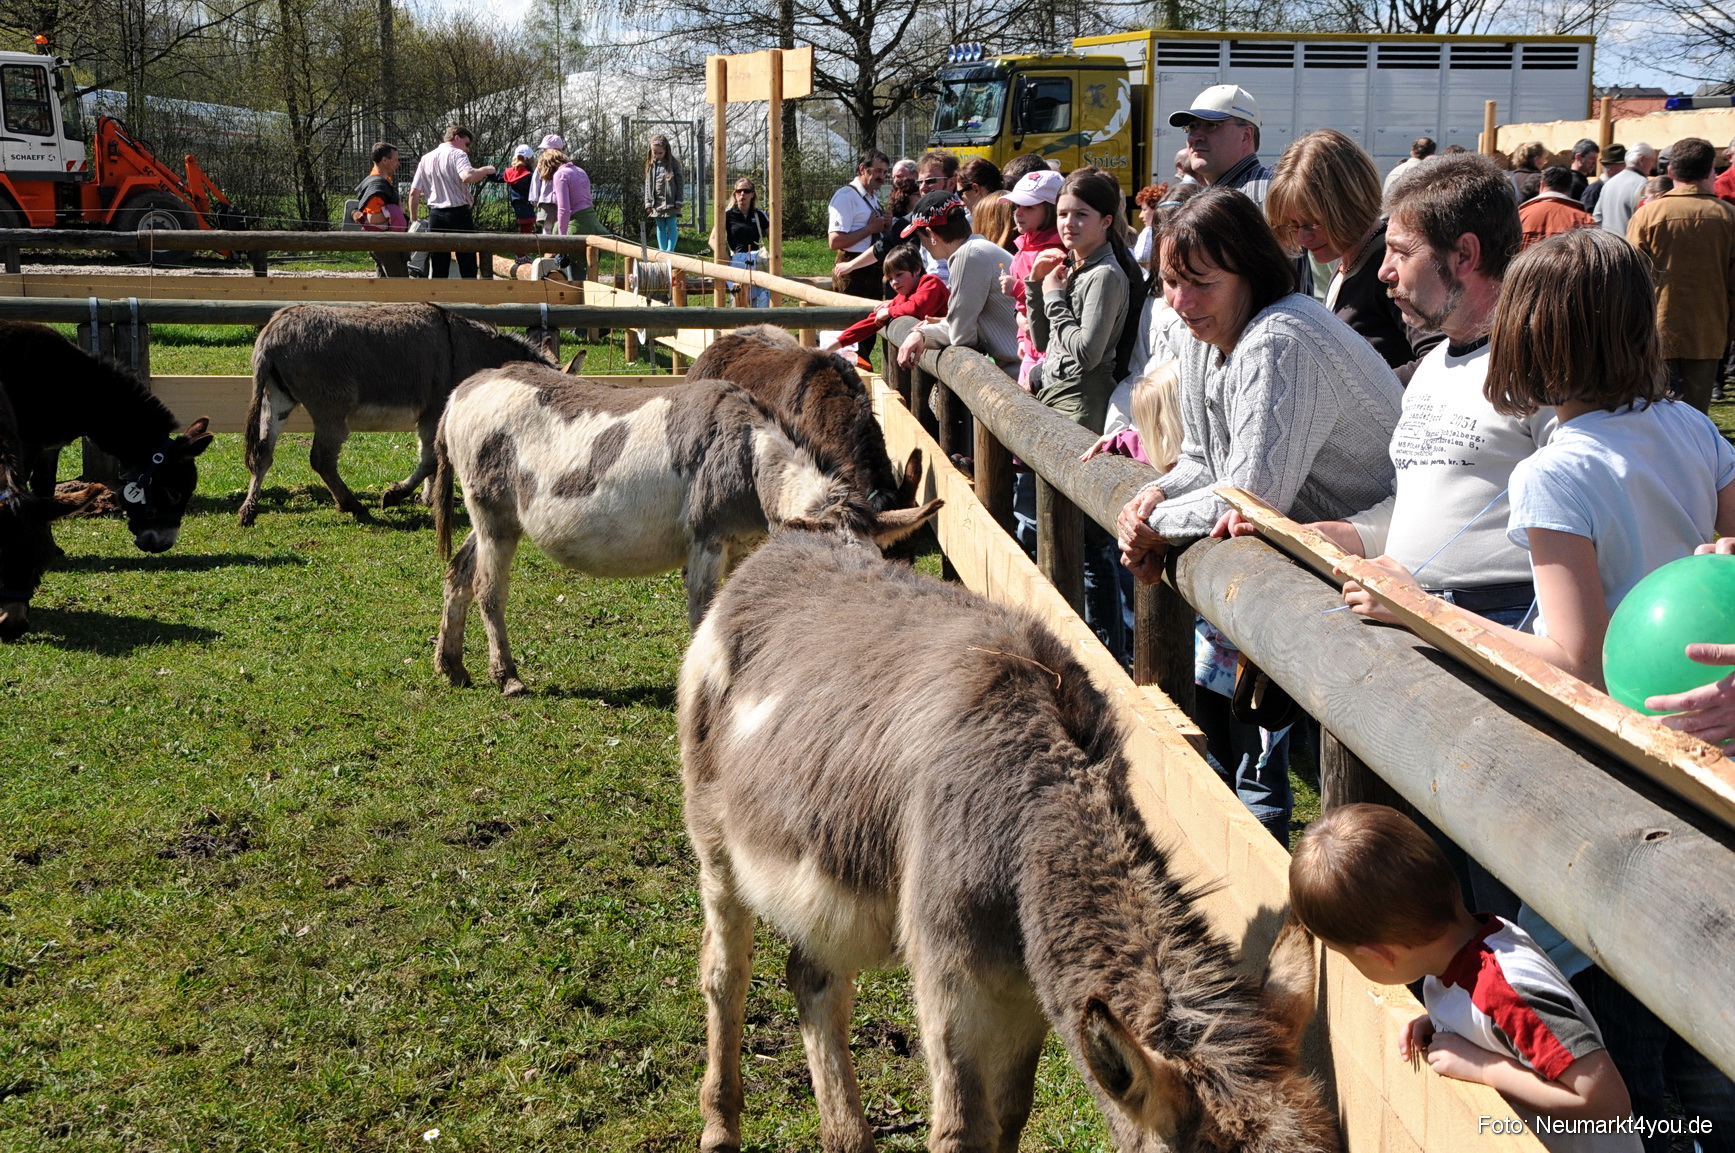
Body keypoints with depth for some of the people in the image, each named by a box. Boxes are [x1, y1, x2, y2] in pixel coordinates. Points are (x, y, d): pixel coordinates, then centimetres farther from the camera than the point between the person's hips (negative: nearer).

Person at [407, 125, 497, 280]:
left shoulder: (426, 158, 13)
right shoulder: (457, 155, -5)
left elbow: (414, 192, 9)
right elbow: (468, 177, -27)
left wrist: (413, 220, 13)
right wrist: (485, 170, -10)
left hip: (435, 215, 5)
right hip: (459, 214, -5)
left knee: (438, 272, 6)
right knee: (468, 268, 0)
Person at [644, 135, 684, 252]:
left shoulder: (673, 162, -4)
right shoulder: (651, 164, 8)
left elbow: (680, 182, -4)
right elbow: (648, 184, 10)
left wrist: (679, 201, -8)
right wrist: (648, 203, 4)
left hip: (670, 201, -4)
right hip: (656, 202, 4)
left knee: (672, 225, -4)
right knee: (660, 227, 8)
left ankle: (670, 250, -3)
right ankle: (662, 251, 11)